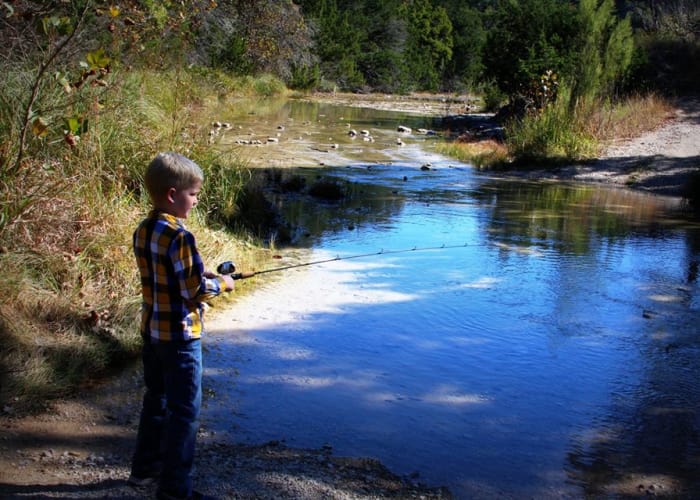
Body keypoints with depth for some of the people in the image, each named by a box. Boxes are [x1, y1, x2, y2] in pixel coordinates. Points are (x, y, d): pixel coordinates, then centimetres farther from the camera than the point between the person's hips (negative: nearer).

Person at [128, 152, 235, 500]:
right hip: (179, 335, -9)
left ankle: (145, 468, 35)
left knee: (156, 399, 22)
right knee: (184, 411, 1)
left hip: (151, 331, 9)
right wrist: (221, 284, -4)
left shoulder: (142, 232, 4)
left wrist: (200, 276, 10)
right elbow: (195, 292, -21)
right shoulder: (179, 237, -22)